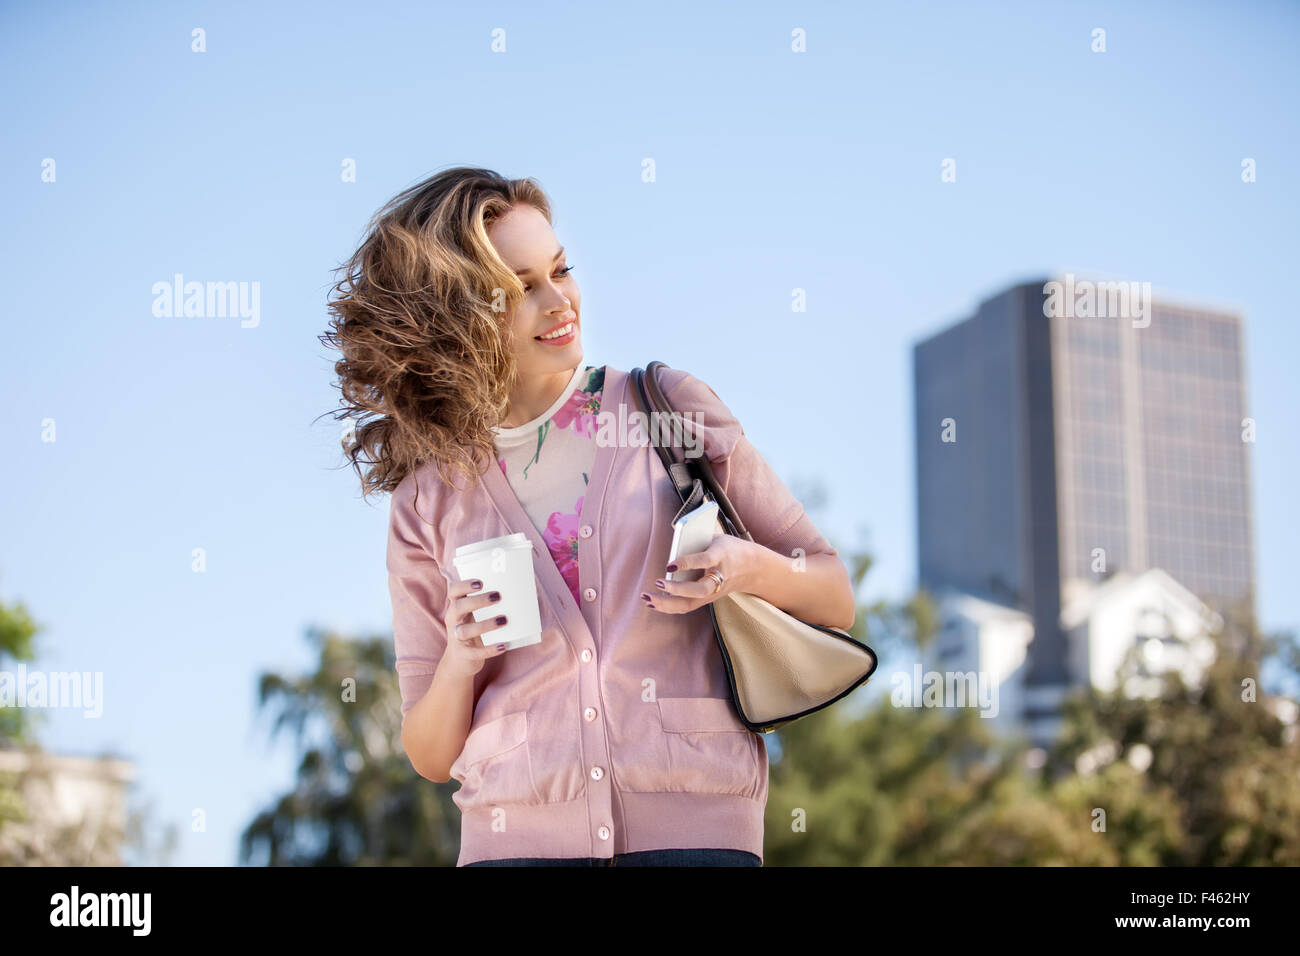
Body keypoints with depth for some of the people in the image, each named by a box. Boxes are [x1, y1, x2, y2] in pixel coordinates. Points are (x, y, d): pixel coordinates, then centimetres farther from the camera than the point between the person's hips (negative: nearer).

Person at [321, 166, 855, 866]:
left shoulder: (669, 407, 5)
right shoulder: (429, 500, 8)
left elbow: (835, 598, 11)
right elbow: (430, 754, 12)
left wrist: (753, 569, -10)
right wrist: (459, 663, -8)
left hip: (694, 824, 0)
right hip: (517, 832, 0)